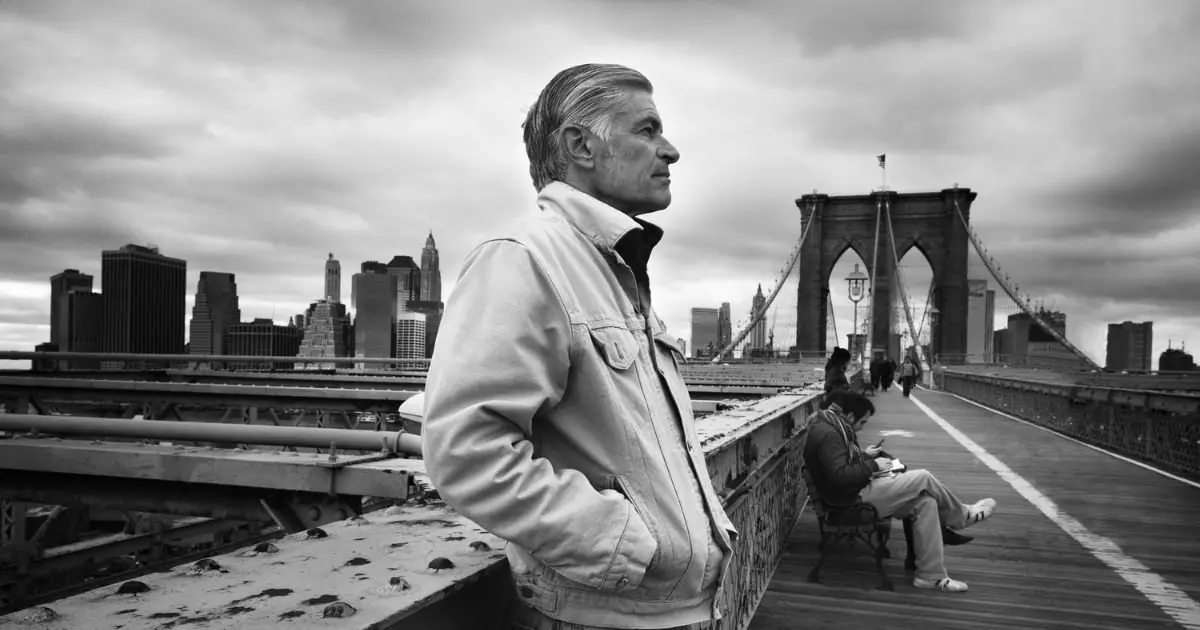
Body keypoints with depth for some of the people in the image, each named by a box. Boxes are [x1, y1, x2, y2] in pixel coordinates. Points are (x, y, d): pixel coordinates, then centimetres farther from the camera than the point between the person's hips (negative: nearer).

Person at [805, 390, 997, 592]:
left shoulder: (832, 426, 11)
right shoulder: (828, 434, -22)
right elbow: (840, 475, -29)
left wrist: (864, 454, 10)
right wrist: (873, 465, -17)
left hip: (859, 490, 11)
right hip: (851, 499, -11)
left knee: (925, 503, 1)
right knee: (923, 478, -9)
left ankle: (930, 575, 4)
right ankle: (962, 516, 20)